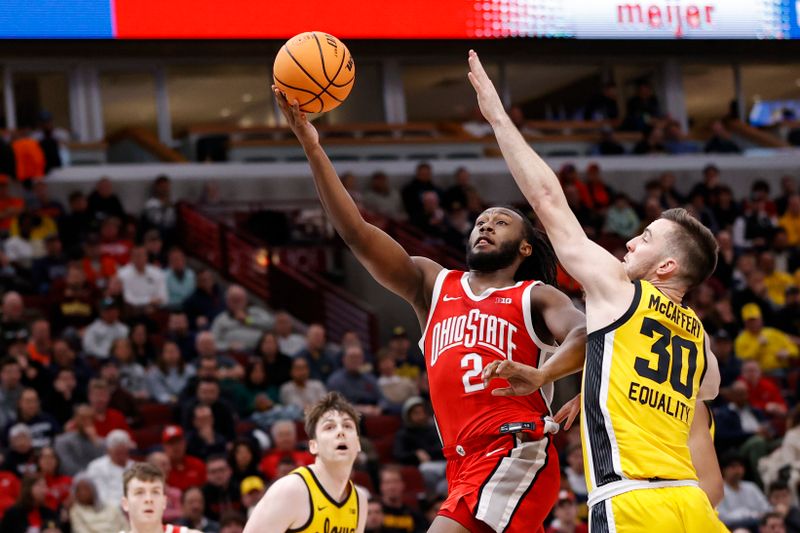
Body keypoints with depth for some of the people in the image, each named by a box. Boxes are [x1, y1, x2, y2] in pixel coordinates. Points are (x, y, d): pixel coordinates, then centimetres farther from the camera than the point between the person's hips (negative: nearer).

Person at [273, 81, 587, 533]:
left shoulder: (535, 297, 8)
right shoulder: (434, 284, 20)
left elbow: (584, 334, -12)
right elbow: (358, 233, 10)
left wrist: (537, 375, -33)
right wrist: (313, 147, 1)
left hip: (517, 456, -6)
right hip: (466, 463, 6)